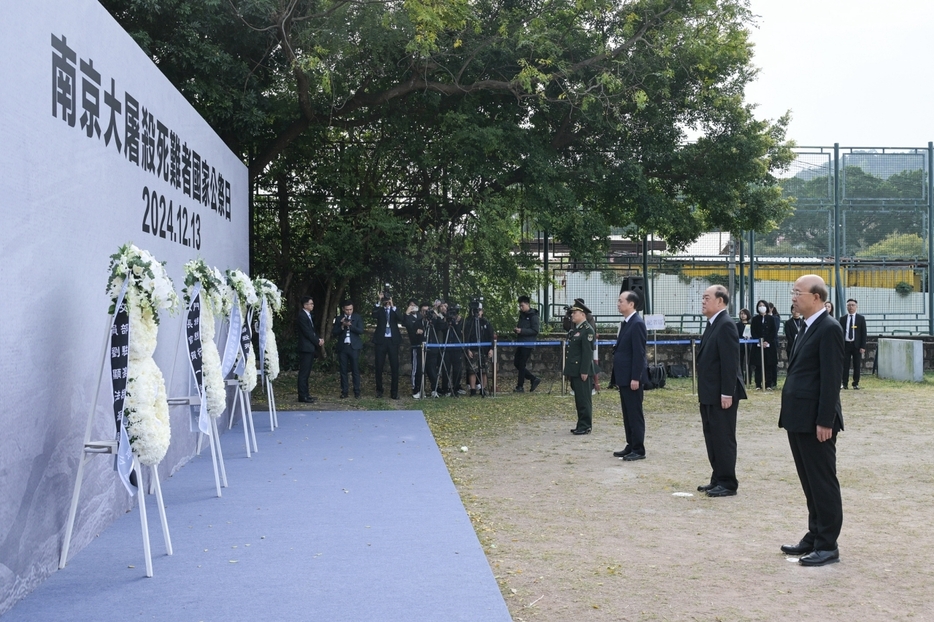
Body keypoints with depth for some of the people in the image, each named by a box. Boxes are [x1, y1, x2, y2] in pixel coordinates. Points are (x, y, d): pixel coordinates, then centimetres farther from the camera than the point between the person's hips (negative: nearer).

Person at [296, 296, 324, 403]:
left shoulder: (309, 315, 16)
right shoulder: (302, 316, -13)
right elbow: (307, 332, -17)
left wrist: (319, 339, 3)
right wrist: (318, 341, -9)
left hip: (310, 348, 9)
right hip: (305, 348, -9)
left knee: (306, 372, 11)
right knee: (303, 373, -6)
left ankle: (305, 394, 15)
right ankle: (302, 396, -4)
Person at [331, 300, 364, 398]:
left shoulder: (357, 317, 5)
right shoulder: (339, 319, 8)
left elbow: (361, 331, -6)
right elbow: (334, 333, 4)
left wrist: (350, 325, -17)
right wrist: (342, 326, -12)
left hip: (354, 347, -2)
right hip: (342, 347, 2)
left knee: (355, 370, -2)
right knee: (343, 370, 3)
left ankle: (357, 392, 1)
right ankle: (344, 391, 8)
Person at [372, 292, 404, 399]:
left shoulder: (395, 310, 9)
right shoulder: (379, 310, 8)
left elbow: (400, 319, -11)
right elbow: (374, 316, -15)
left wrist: (392, 306, -16)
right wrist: (379, 302, -18)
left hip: (393, 340, 0)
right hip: (380, 340, 0)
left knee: (394, 366, -2)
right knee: (379, 367, 3)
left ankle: (394, 392, 2)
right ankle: (379, 390, 15)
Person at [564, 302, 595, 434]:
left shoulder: (587, 330, -12)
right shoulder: (573, 329, 16)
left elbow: (588, 352, -17)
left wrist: (584, 371, -20)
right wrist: (568, 371, 18)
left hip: (582, 372, -9)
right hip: (574, 371, 9)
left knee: (584, 399, -3)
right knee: (578, 399, 13)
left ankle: (585, 426, 2)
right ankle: (581, 424, 19)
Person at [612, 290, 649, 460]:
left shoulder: (637, 324, -15)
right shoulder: (625, 323, 14)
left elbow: (639, 353, -19)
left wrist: (635, 378, -21)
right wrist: (618, 376, 17)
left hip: (632, 377, -10)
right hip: (624, 376, 10)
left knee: (635, 413, -3)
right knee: (627, 414, 14)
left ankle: (638, 450, 3)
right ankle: (631, 446, 21)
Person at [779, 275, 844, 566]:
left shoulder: (829, 329, -13)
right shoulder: (808, 329, 15)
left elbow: (831, 378, -18)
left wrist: (825, 421, -20)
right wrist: (790, 416, 16)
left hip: (816, 421, -9)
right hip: (799, 419, 9)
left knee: (823, 483, 0)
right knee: (810, 483, 15)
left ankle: (827, 545, 8)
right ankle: (814, 537, 25)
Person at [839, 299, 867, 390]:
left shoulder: (861, 319, 4)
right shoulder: (842, 318, 8)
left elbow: (863, 333, 1)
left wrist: (863, 347, -6)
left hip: (856, 345, -1)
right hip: (845, 344, 1)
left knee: (857, 365, 2)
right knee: (845, 365, 0)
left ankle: (856, 384, 9)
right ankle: (845, 383, 4)